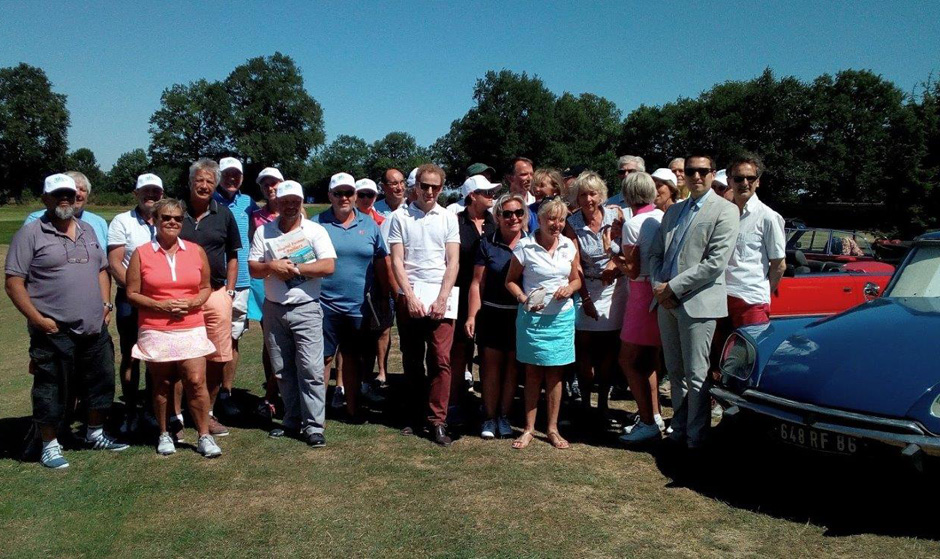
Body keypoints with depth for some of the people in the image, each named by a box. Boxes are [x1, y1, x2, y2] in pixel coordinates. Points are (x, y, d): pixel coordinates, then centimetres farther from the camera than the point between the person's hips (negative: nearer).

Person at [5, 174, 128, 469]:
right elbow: (13, 283, -9)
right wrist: (38, 320, -15)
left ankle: (95, 433, 33)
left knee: (101, 381, 15)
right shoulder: (31, 233, -6)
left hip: (95, 328, 6)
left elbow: (102, 269, 21)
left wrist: (106, 303, 8)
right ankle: (50, 445, 20)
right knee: (51, 389, 4)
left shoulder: (87, 230, 14)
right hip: (54, 331, -6)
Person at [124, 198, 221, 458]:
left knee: (196, 382, -6)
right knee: (162, 385, 7)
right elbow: (132, 293, 1)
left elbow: (206, 288, 13)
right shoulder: (141, 254, 1)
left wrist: (192, 303, -7)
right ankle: (164, 435, 24)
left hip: (191, 329, 1)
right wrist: (160, 305, -14)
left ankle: (204, 436, 4)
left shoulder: (196, 251, 7)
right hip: (155, 331, -1)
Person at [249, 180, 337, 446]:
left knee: (311, 369, -7)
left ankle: (313, 426, -1)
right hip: (274, 309, 4)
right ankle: (292, 420, 24)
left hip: (306, 308, -4)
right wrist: (271, 267, -14)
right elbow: (252, 268, 6)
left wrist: (295, 268, -13)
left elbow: (328, 266, -12)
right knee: (282, 370, 11)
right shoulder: (263, 232, 8)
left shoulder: (315, 230, -2)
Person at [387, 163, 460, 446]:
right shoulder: (400, 217, 5)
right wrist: (411, 297, -8)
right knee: (412, 361, 8)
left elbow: (453, 263, 2)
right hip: (409, 298, 1)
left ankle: (437, 420, 2)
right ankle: (414, 415, 20)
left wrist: (442, 299, -7)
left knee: (441, 359, -5)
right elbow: (397, 261, 1)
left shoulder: (449, 218, 7)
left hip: (441, 299, 0)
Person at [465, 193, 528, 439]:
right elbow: (477, 283, 0)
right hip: (492, 314, -1)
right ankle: (489, 418, 14)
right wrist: (471, 316, -5)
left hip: (521, 316, 1)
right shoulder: (487, 243, -1)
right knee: (491, 364, 3)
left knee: (512, 366, 9)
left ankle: (504, 417, 22)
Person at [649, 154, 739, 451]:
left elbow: (715, 263, -14)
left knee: (696, 376, -1)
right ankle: (679, 430, 24)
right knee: (675, 373, 13)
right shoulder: (673, 211, 18)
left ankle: (695, 440, 9)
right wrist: (659, 287, -3)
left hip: (698, 302, -6)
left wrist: (673, 288, -13)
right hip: (667, 303, 6)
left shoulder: (725, 211, -4)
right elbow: (656, 253, 16)